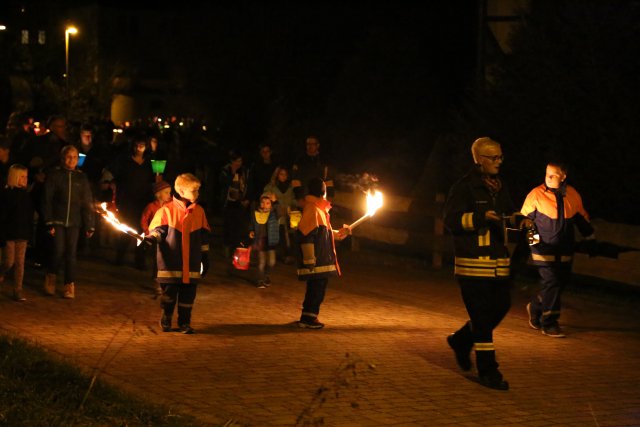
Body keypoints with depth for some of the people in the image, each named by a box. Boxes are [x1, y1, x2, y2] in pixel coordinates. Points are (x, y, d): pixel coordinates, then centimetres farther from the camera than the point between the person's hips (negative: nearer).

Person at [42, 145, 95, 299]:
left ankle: (70, 286, 6)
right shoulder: (54, 175, 0)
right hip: (58, 220, -2)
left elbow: (88, 203, 7)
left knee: (71, 253, -1)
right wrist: (49, 223, -9)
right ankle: (50, 277, 15)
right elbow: (47, 200, -2)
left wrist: (90, 225, 2)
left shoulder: (81, 178, 6)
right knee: (59, 251, -10)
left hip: (74, 222, 2)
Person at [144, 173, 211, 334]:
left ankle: (185, 323, 17)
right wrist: (152, 238, -23)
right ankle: (166, 321, 25)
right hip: (170, 264, -3)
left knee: (188, 294, 4)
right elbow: (157, 229, -1)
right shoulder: (166, 210, -5)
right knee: (169, 293, 4)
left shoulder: (199, 211, 7)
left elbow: (204, 237, 13)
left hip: (191, 264, 3)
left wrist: (205, 257, 14)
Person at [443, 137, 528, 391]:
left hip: (498, 260, 8)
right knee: (482, 315, -6)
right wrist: (480, 217, -24)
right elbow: (451, 220, -12)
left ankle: (461, 340, 34)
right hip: (474, 261, -8)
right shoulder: (464, 187, -8)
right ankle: (487, 370, -2)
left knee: (501, 307, 12)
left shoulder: (499, 187, 16)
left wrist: (518, 220, 4)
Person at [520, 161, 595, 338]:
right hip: (544, 250, -5)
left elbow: (582, 219, 17)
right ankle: (549, 323, 0)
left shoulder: (573, 195, 4)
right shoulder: (536, 195, -9)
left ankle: (535, 307, 34)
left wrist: (591, 238, 20)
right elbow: (525, 220, 0)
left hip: (565, 251, 5)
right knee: (552, 284, -11)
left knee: (562, 282, 10)